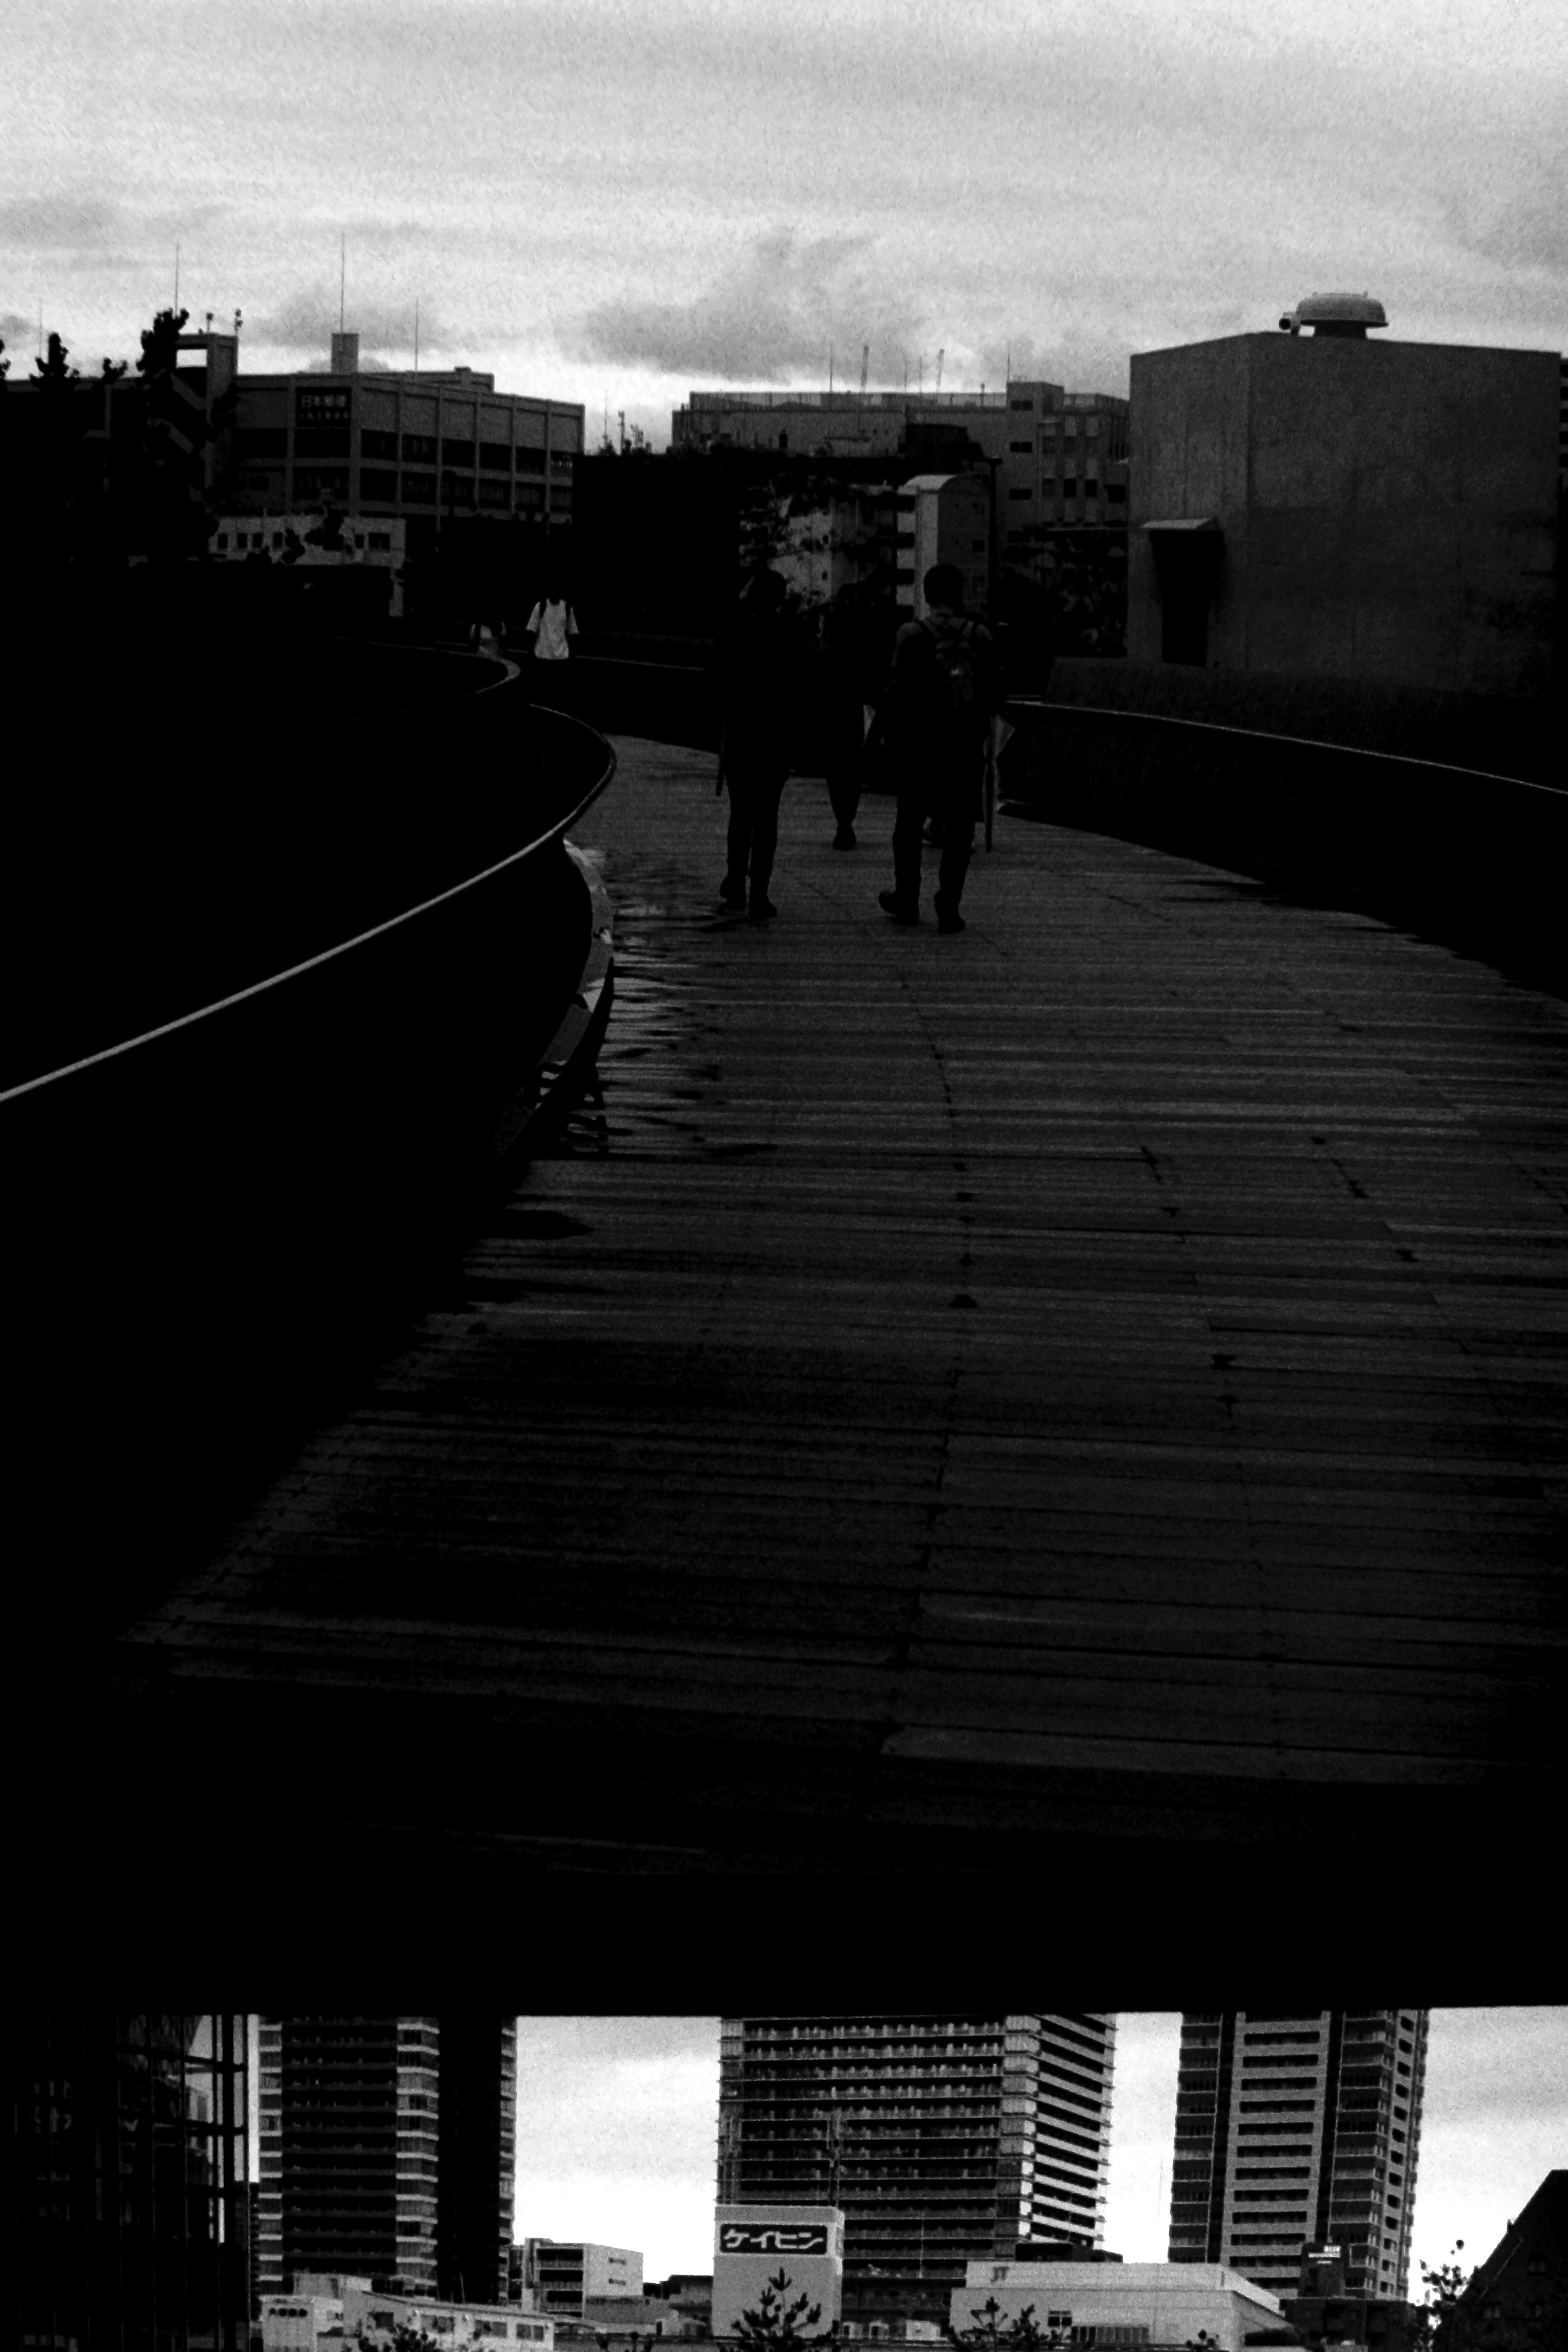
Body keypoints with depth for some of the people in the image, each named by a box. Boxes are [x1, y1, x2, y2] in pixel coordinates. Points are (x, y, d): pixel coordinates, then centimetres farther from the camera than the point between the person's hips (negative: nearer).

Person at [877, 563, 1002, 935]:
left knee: (910, 822, 14)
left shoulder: (912, 634, -7)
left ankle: (906, 899, 22)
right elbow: (996, 694, 2)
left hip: (920, 742, -1)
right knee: (959, 828, 6)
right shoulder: (980, 636, 0)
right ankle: (949, 906, 2)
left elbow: (897, 690, -10)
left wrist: (890, 733, 2)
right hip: (968, 746, 1)